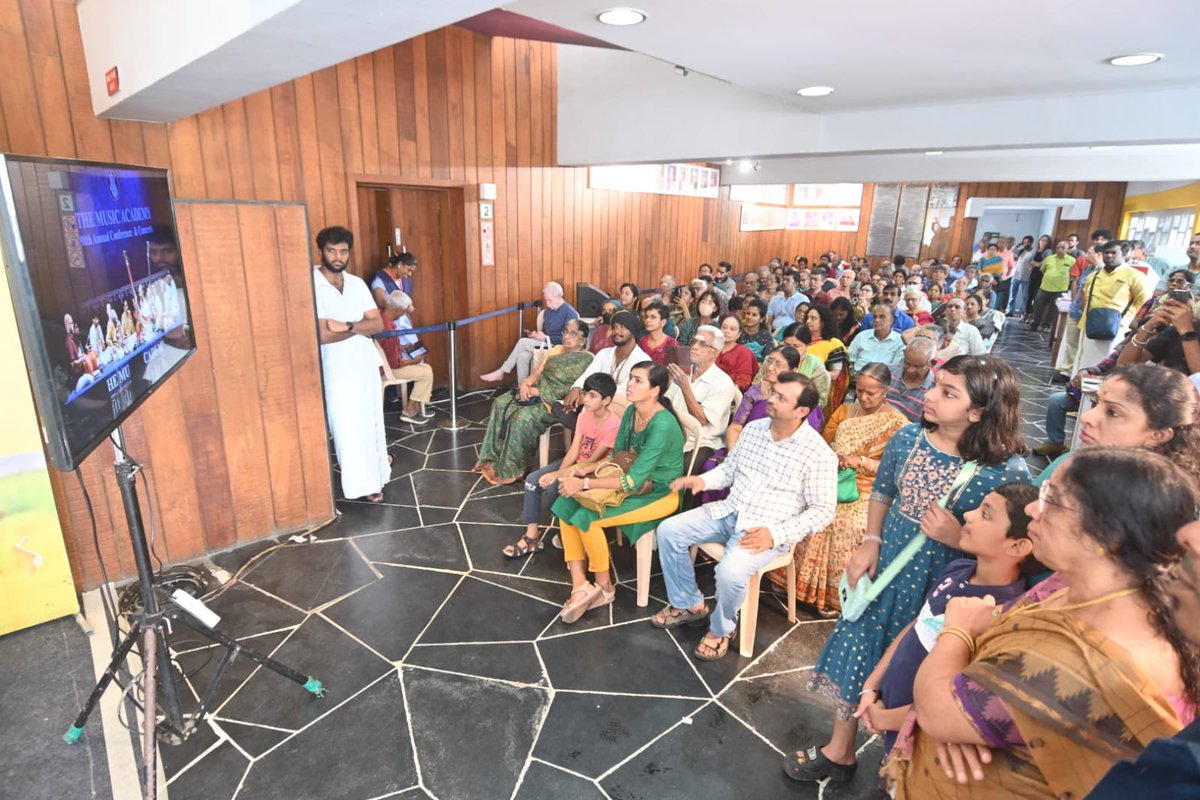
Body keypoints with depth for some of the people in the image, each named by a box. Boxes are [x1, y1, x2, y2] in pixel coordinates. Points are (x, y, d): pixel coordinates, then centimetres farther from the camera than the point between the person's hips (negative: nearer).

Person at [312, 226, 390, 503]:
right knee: (349, 431, 3)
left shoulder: (357, 283, 4)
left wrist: (347, 326, -20)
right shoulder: (312, 285, -14)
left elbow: (378, 324, -3)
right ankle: (363, 484, 16)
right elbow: (323, 336, -22)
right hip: (338, 373, -5)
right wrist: (361, 327, -10)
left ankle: (375, 474, 36)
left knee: (372, 424, 17)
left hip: (367, 366, 6)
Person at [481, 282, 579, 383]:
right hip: (546, 344, 8)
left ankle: (501, 372, -10)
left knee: (523, 342, -19)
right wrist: (536, 334, -2)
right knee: (522, 356, -23)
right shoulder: (548, 310, 13)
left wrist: (546, 338, -19)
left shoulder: (570, 313, -13)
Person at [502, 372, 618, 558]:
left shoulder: (613, 425, -24)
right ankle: (532, 537, -3)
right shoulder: (585, 414, -2)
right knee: (533, 479, -10)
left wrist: (558, 475, -27)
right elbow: (574, 450, -5)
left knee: (553, 488, -27)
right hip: (575, 463, 7)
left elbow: (593, 461, -24)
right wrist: (559, 473, -22)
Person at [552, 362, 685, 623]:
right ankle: (580, 586, -7)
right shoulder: (631, 411, -1)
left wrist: (584, 484, -27)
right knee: (566, 505, -9)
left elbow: (634, 480, -29)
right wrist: (589, 469, -8)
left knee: (588, 517, -23)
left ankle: (604, 588, 0)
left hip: (661, 494, -8)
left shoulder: (662, 424, -27)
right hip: (636, 485, 8)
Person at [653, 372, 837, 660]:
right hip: (728, 511, 7)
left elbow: (823, 510, -12)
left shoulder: (818, 453, -14)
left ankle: (721, 629, 3)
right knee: (668, 531, -6)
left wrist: (777, 534, -22)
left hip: (767, 529, -6)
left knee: (730, 571, -31)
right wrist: (703, 480, -6)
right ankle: (690, 605, 14)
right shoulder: (753, 429, 4)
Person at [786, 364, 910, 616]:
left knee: (844, 522, -27)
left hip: (867, 489, -4)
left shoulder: (897, 423, -1)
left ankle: (835, 594, -7)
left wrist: (861, 461, -17)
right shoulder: (844, 410, 13)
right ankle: (801, 578, -2)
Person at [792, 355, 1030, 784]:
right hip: (883, 568, 5)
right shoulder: (908, 438, -9)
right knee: (856, 653, 17)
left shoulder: (1008, 471, -22)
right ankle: (839, 752, 42)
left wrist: (958, 538, -27)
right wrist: (870, 542, -1)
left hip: (938, 590, -4)